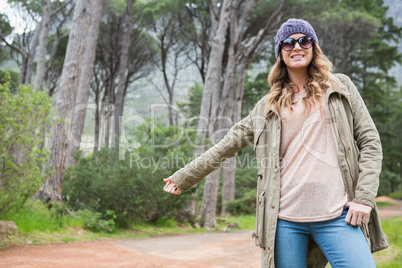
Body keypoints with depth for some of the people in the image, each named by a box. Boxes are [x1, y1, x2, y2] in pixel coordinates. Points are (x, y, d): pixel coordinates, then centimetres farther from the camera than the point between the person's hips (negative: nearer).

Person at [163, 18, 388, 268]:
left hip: (337, 215, -1)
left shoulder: (340, 86, 12)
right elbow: (225, 147, 19)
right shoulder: (268, 107, 15)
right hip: (285, 218, 2)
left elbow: (370, 142, 8)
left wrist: (364, 197, -4)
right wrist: (183, 177, 19)